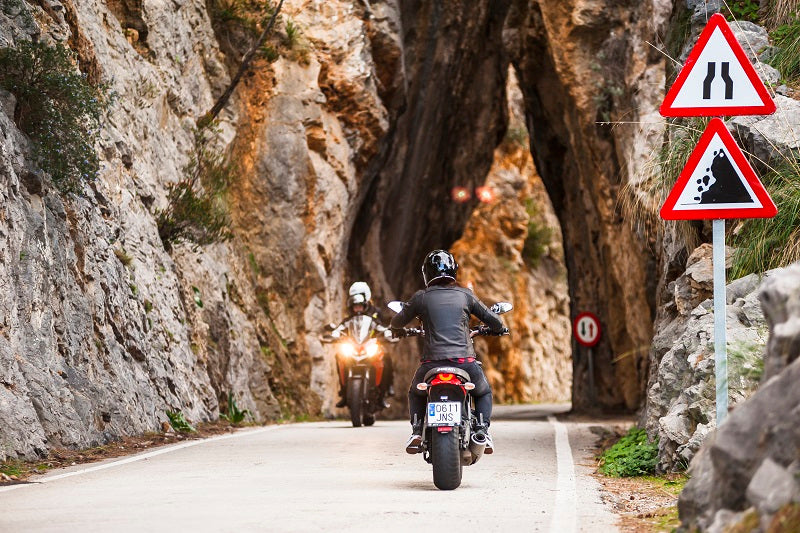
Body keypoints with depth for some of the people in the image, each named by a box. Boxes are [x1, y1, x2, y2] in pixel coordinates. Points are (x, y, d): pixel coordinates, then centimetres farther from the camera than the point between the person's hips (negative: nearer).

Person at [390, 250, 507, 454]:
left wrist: (396, 329, 44)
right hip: (464, 359, 0)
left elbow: (397, 321, 19)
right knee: (483, 392, 29)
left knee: (416, 393, 31)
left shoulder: (421, 297, 7)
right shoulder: (464, 294, 9)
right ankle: (482, 430, 7)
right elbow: (491, 318, 16)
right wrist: (499, 328, 40)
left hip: (432, 361, 0)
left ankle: (416, 431, 11)